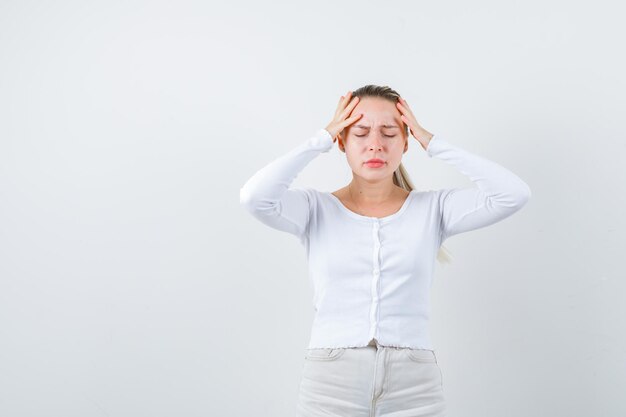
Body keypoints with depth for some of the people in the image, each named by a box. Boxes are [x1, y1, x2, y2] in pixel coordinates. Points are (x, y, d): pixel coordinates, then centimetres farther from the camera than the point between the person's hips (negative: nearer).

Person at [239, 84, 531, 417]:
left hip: (413, 387, 1)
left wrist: (430, 141, -3)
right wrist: (322, 138, -6)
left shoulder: (433, 209, 5)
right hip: (330, 383, 0)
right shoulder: (317, 209, 3)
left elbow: (513, 194, -8)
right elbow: (255, 197, -16)